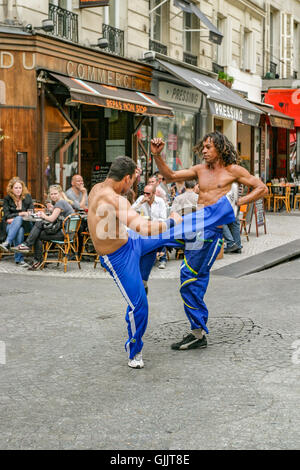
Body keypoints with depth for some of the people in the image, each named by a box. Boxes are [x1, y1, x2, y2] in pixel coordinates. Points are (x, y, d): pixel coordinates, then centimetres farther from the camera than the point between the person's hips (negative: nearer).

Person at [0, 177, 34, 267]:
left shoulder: (27, 197, 10)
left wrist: (14, 218, -7)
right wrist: (20, 213, -15)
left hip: (26, 224, 1)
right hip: (10, 225, -1)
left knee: (18, 219, -35)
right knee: (19, 230, -36)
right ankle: (20, 259, -42)